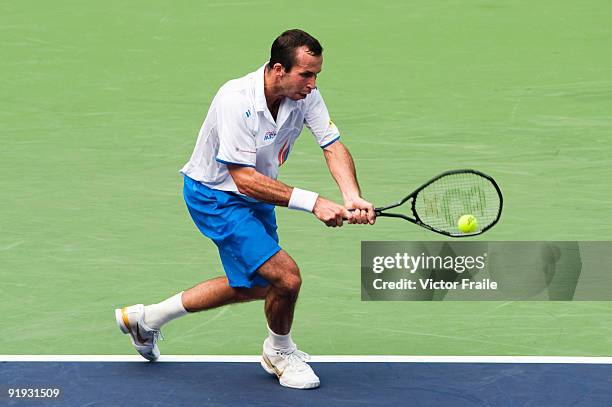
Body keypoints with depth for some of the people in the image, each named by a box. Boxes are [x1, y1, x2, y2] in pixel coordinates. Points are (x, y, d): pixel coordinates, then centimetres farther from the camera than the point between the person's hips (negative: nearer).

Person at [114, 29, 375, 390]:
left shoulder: (306, 94, -14)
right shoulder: (236, 100, -34)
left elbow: (334, 146, -17)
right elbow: (244, 178, -35)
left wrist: (353, 198, -37)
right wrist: (313, 202, -40)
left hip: (255, 197, 9)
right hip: (215, 197, -9)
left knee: (255, 286, 23)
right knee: (286, 276, -19)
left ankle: (146, 318, 36)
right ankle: (280, 353, 14)